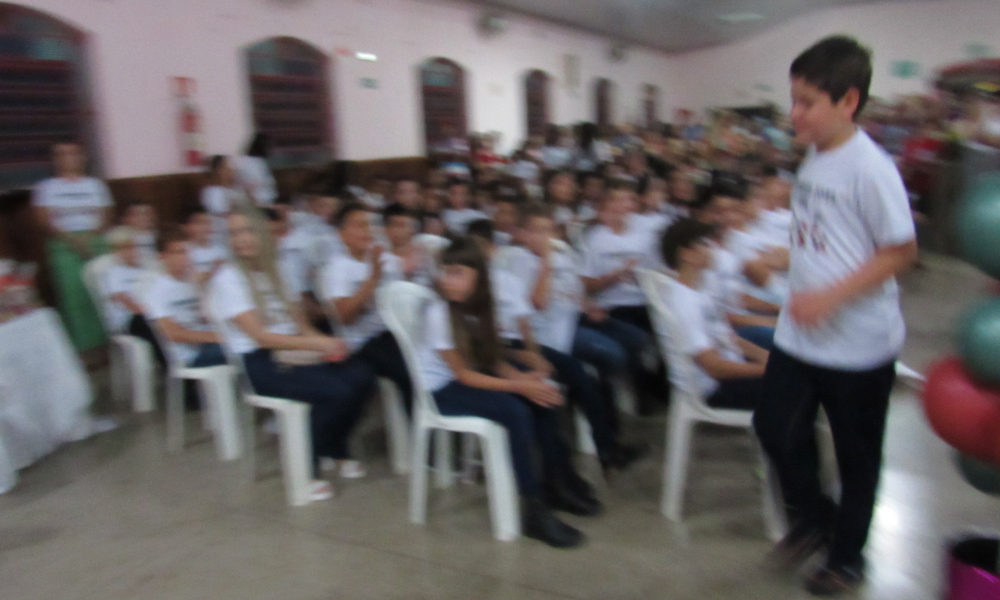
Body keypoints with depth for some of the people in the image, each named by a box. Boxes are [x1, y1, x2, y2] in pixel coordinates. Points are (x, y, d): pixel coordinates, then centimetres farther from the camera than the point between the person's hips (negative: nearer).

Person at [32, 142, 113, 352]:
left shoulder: (96, 185, 17)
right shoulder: (46, 187, 11)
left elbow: (105, 217, 9)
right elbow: (44, 220, 1)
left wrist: (91, 237, -10)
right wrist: (71, 239, -14)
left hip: (95, 241, 1)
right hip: (63, 246, -1)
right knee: (71, 292, -10)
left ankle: (105, 342, -4)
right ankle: (80, 347, -7)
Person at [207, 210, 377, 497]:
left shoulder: (272, 272, 16)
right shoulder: (227, 279, -4)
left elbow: (300, 323, 11)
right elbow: (260, 336, -14)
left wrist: (326, 341, -10)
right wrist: (316, 344, -21)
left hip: (295, 351, 6)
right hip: (262, 365, -6)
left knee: (362, 377, -17)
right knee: (336, 391, -28)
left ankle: (336, 449, 6)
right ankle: (306, 467, -7)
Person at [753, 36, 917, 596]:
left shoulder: (870, 167, -18)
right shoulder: (815, 160, 5)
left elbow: (902, 251, -18)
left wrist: (831, 296, -24)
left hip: (858, 344, -7)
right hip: (800, 335, 7)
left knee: (857, 455, 12)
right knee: (776, 427, 10)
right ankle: (814, 518, 37)